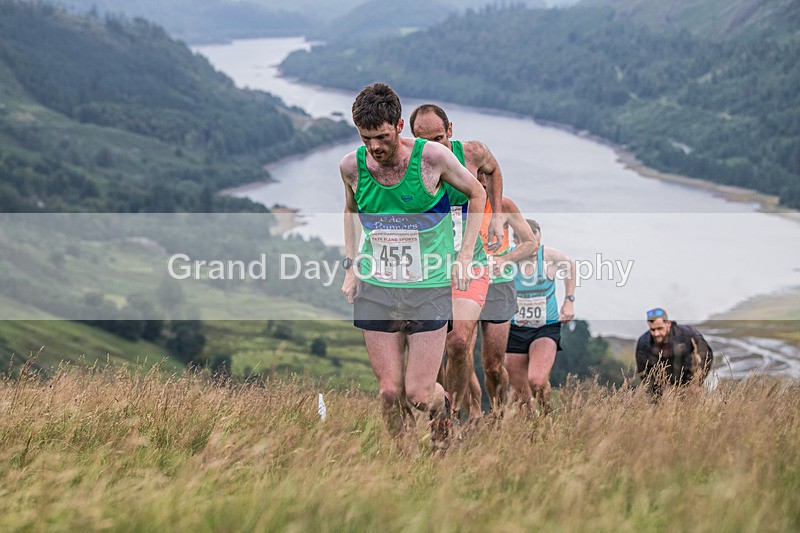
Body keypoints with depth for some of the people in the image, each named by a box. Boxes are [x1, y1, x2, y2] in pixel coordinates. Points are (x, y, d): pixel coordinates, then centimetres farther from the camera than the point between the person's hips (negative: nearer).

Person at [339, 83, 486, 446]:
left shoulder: (432, 157, -13)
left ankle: (440, 406, 32)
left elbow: (476, 193, 5)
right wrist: (351, 266, 12)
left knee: (418, 395, -4)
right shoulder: (351, 166, -4)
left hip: (429, 288, -3)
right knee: (390, 392, -1)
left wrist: (464, 256, 0)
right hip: (375, 289, 3)